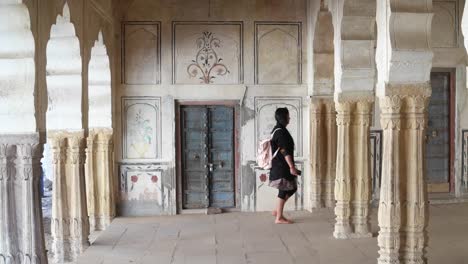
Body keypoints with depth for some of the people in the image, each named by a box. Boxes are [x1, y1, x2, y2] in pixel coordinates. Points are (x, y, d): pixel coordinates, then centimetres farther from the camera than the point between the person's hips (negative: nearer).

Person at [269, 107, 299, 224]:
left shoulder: (277, 130, 14)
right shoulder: (281, 132, -17)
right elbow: (285, 151, -22)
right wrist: (291, 166, -23)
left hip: (279, 165, 10)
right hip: (282, 166, -10)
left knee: (292, 188, 15)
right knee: (284, 190, -4)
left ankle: (277, 211, 19)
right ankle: (279, 217, 4)